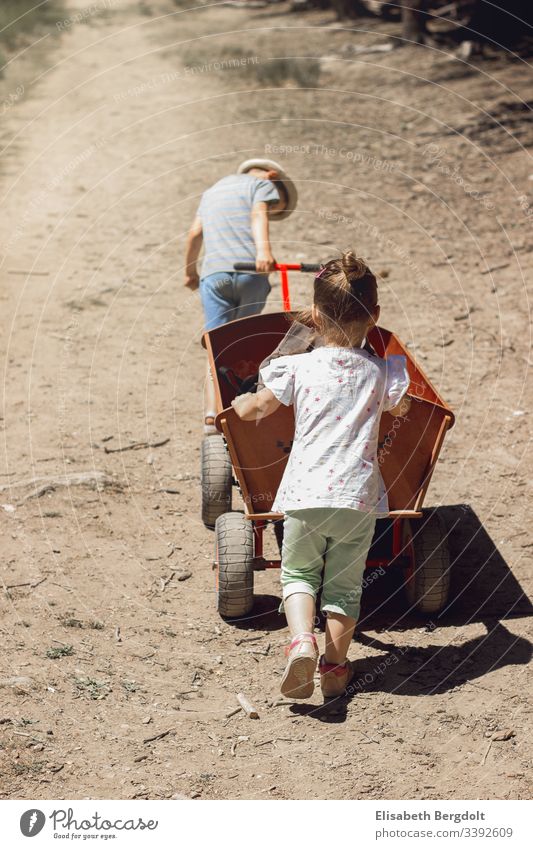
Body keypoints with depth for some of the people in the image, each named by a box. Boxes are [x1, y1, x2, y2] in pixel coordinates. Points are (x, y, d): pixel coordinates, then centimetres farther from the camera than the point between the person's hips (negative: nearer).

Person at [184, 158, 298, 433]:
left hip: (213, 274, 3)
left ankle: (212, 413, -19)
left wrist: (190, 271, 45)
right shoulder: (263, 184, 11)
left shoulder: (212, 191, 31)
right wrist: (263, 250, -26)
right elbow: (258, 216, -10)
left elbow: (195, 233, 32)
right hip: (249, 270, -3)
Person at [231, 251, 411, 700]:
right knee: (344, 586, 16)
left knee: (298, 574, 14)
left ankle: (302, 640, -10)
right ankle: (335, 665, 16)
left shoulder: (298, 368, -3)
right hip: (358, 496, 1)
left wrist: (241, 402, 31)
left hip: (306, 494, -1)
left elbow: (251, 410, 8)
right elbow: (401, 409, 23)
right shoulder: (382, 372, 1)